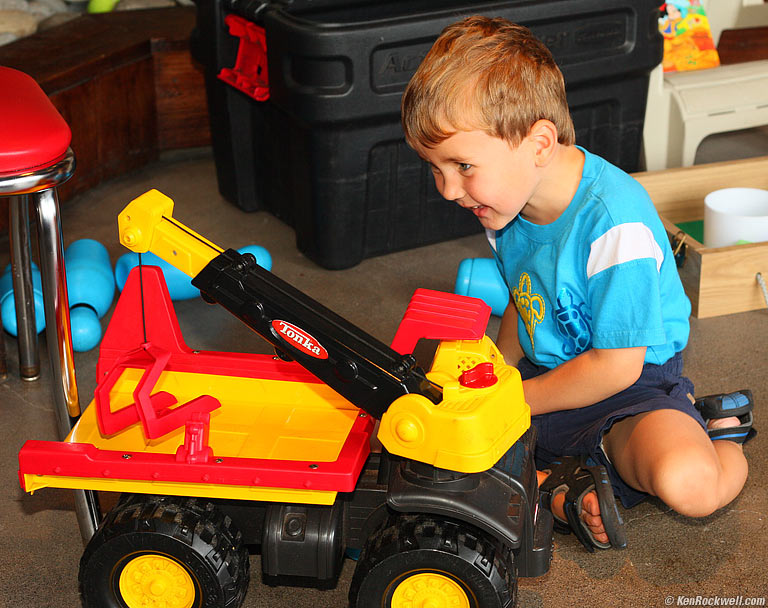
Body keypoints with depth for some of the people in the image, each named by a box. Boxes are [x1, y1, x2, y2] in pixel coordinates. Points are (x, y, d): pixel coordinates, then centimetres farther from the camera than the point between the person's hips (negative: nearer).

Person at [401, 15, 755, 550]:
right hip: (540, 374, 7)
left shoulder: (614, 221, -27)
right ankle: (555, 485, -15)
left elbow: (617, 366, -23)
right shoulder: (505, 198, -3)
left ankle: (713, 432, -2)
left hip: (632, 387, -7)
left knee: (688, 484, -36)